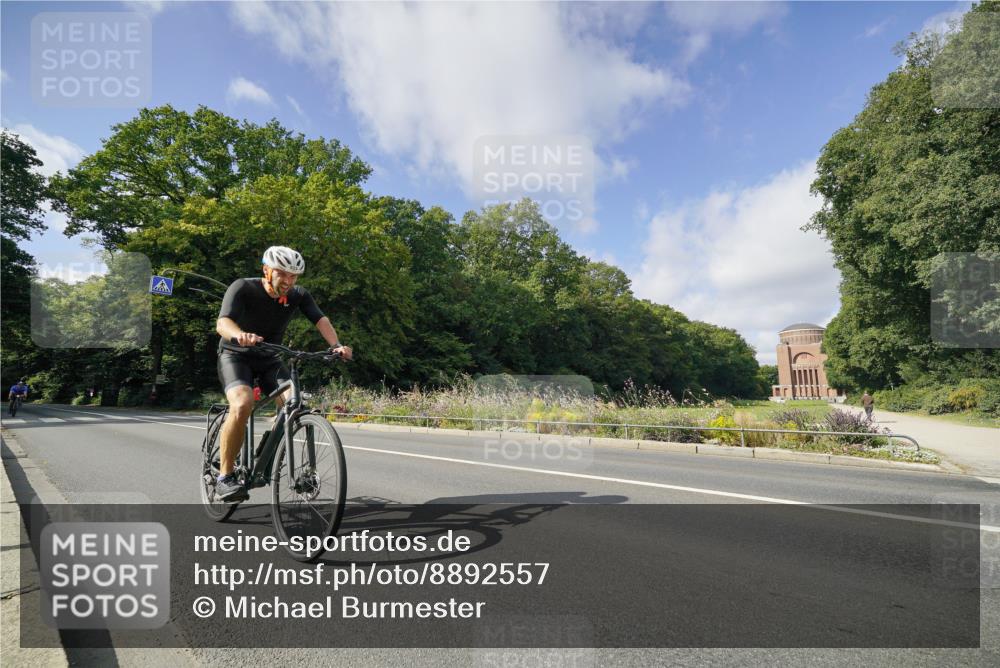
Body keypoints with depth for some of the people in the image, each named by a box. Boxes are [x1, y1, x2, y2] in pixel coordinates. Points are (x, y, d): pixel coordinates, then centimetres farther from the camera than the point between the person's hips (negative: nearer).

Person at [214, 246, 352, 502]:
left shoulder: (298, 295, -9)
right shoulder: (243, 288, -21)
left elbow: (321, 320, -21)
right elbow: (222, 322, -35)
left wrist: (336, 344, -40)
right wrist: (241, 335, -58)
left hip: (270, 359, 4)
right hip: (236, 356, -4)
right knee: (242, 404, -31)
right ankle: (225, 477, -16)